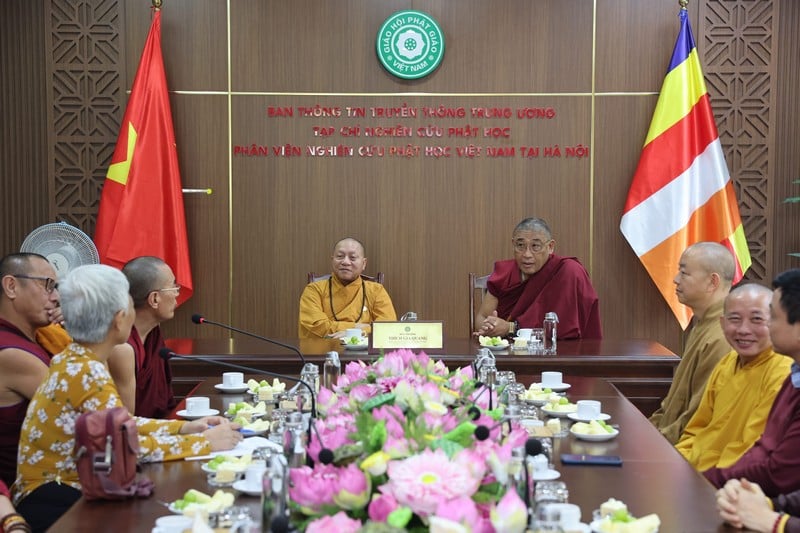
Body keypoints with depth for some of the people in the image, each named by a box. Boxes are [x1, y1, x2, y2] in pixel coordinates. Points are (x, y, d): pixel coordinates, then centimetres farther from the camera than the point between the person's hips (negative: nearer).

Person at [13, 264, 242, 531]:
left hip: (67, 486, 8)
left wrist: (185, 427, 3)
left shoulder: (74, 360, 5)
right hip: (55, 505, -8)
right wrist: (205, 442, -15)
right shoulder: (86, 373, -22)